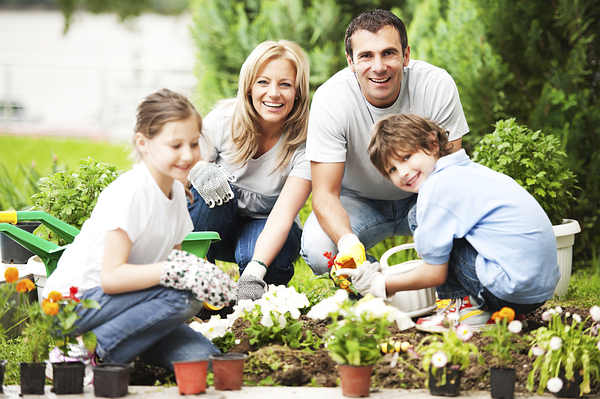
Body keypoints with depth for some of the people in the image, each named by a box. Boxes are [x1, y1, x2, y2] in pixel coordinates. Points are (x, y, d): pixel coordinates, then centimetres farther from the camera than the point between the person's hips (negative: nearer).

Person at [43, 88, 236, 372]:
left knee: (203, 357, -11)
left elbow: (173, 261, 7)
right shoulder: (129, 193, -20)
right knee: (183, 298, -28)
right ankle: (86, 353, -18)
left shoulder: (177, 191, 7)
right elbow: (111, 277, -27)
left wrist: (209, 275, -14)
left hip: (119, 300, 8)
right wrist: (177, 271, -34)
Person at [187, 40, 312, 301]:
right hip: (216, 227, 1)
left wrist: (254, 273, -47)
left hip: (267, 230, -1)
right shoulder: (222, 120, -17)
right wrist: (199, 171, -34)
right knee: (213, 186, -31)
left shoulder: (305, 143, -21)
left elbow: (282, 216, -31)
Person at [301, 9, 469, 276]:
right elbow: (325, 193, -25)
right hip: (358, 200, -1)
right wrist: (347, 241, -47)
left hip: (422, 197, 1)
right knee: (318, 248, -32)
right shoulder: (330, 99, -25)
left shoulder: (438, 86, -23)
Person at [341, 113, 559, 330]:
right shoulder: (472, 171, 18)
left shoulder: (437, 187, -9)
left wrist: (381, 285, 9)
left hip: (514, 287, -9)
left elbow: (435, 274, -5)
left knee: (417, 218, 0)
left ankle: (467, 307, 1)